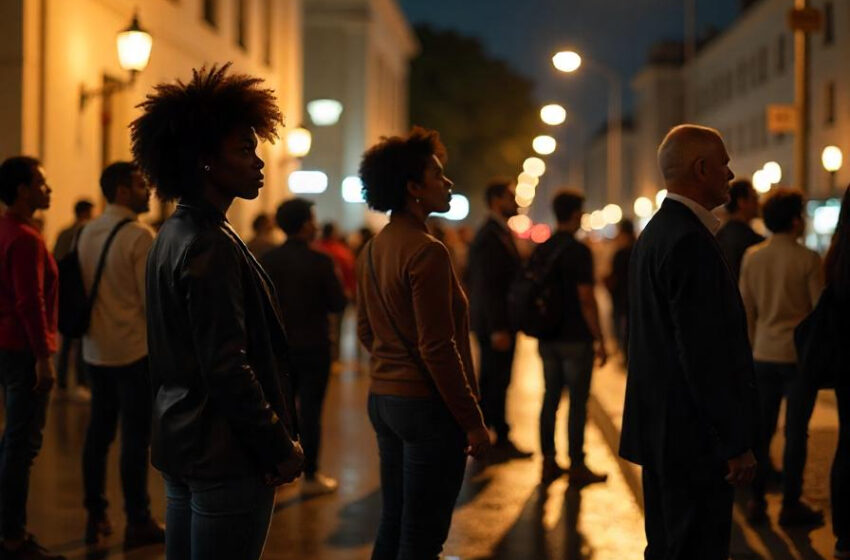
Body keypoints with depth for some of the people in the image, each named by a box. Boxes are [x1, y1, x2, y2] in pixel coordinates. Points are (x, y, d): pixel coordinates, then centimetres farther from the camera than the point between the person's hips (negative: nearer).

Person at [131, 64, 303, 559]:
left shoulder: (174, 235, 12)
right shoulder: (211, 245, -18)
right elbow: (228, 367, -23)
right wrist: (280, 448, -15)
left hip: (182, 445, 10)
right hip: (226, 456, -10)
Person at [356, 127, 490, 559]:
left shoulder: (372, 251, 9)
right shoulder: (427, 251, -16)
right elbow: (437, 348, -19)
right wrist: (472, 421, -14)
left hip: (382, 399, 9)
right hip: (427, 405, -9)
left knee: (393, 525, 16)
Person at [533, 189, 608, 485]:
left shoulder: (540, 251, 8)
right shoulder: (579, 251, -14)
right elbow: (586, 300, -17)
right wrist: (600, 340, -11)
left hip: (548, 339, 7)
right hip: (575, 339, -7)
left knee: (550, 399, 11)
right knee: (578, 403, 0)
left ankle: (548, 463, 14)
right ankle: (577, 467, 4)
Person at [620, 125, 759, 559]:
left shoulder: (656, 232, 14)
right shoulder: (690, 242, -19)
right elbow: (705, 354, -22)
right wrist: (736, 443, -19)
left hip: (661, 428, 11)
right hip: (693, 435, -11)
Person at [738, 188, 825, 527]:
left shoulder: (752, 257, 1)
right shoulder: (808, 259, -11)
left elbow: (746, 309, 7)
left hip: (764, 355, 4)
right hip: (799, 355, -4)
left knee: (762, 430, 11)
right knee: (795, 432, 3)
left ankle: (756, 501, 14)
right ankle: (790, 505, 9)